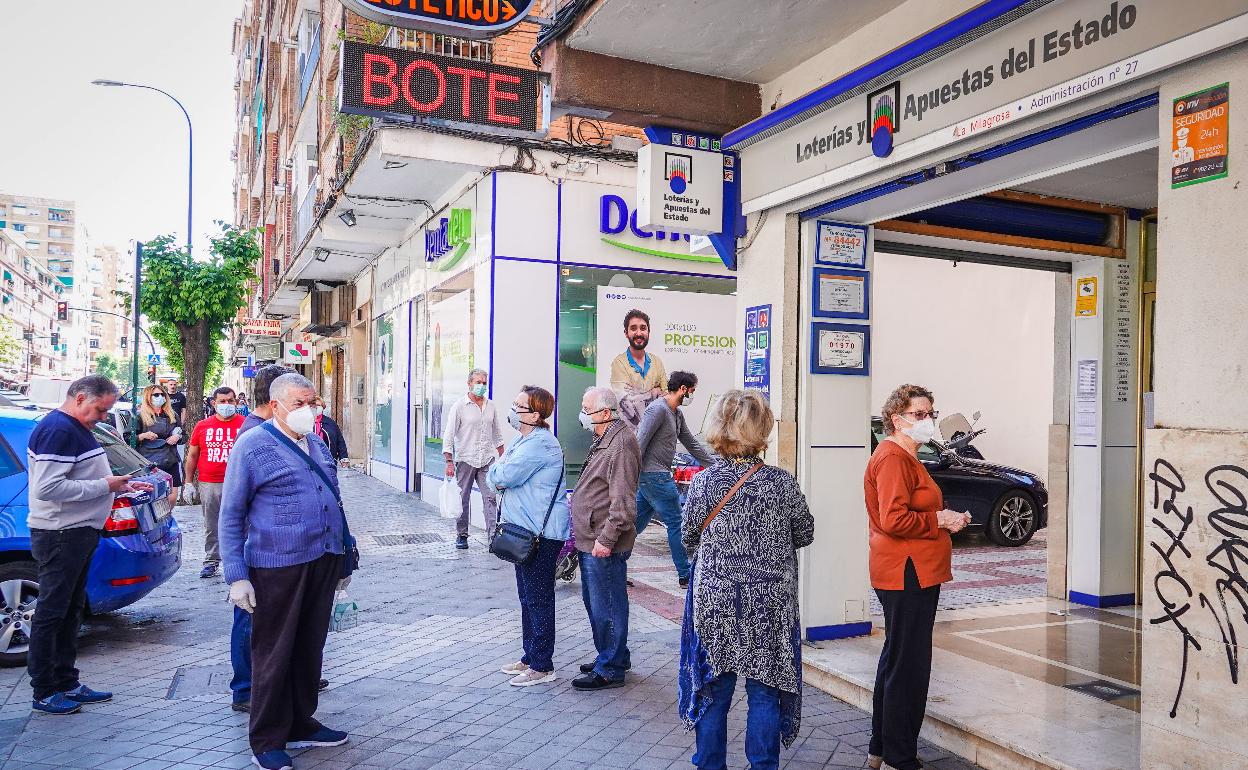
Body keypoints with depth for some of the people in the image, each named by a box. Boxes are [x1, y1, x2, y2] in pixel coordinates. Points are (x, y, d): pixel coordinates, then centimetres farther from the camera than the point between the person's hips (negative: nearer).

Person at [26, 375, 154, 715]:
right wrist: (104, 486, -19)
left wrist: (122, 486, 9)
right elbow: (47, 488, -25)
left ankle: (66, 683, 24)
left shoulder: (76, 429, 15)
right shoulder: (58, 429, -17)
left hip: (78, 533, 10)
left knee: (70, 612, 15)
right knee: (51, 613, -1)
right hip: (59, 536, -10)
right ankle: (44, 692, 9)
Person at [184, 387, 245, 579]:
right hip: (208, 484, 2)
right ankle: (211, 562, 20)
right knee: (211, 527, 11)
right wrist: (189, 482, 9)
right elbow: (192, 456, 13)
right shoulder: (202, 426, 7)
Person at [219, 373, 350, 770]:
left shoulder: (317, 444, 12)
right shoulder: (253, 445, -7)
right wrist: (237, 576, -11)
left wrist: (341, 557, 20)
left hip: (323, 562, 6)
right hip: (278, 566, -6)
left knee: (310, 649, 15)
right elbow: (231, 515, -6)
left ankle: (301, 724, 30)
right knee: (274, 654, 4)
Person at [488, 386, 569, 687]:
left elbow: (504, 476, -22)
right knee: (527, 597, 18)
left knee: (539, 598, -2)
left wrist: (497, 470, 0)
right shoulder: (525, 440, 15)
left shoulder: (539, 443, -20)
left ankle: (542, 666, 8)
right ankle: (530, 657, 30)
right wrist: (501, 476, -9)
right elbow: (498, 477, 14)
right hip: (526, 530, 11)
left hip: (542, 533, -11)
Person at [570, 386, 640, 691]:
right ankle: (614, 657, 34)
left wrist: (606, 539, -23)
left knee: (606, 606, 0)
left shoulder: (621, 445, -20)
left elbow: (623, 502, -24)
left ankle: (610, 670, 13)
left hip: (604, 545, -11)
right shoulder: (604, 440, 13)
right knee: (594, 602, 20)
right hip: (590, 541, 11)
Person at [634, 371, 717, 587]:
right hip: (654, 475, -10)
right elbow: (639, 443, -19)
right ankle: (686, 575, 6)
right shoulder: (658, 409, -15)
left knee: (637, 523, 12)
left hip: (659, 476, 10)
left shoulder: (677, 414, 16)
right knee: (677, 523, -2)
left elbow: (693, 444, 22)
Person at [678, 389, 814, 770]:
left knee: (714, 691, 13)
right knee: (764, 691, 12)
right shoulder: (782, 482, -10)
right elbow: (805, 534, 3)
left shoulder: (703, 482, -10)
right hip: (770, 604, 0)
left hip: (714, 602, 0)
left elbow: (688, 537, 1)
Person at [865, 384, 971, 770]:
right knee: (908, 665, -4)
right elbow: (894, 520, -25)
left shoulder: (907, 458, 19)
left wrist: (948, 518, 11)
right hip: (907, 575, -11)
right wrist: (939, 520, -14)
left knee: (897, 660, 18)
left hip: (913, 574, 11)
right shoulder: (893, 458, -15)